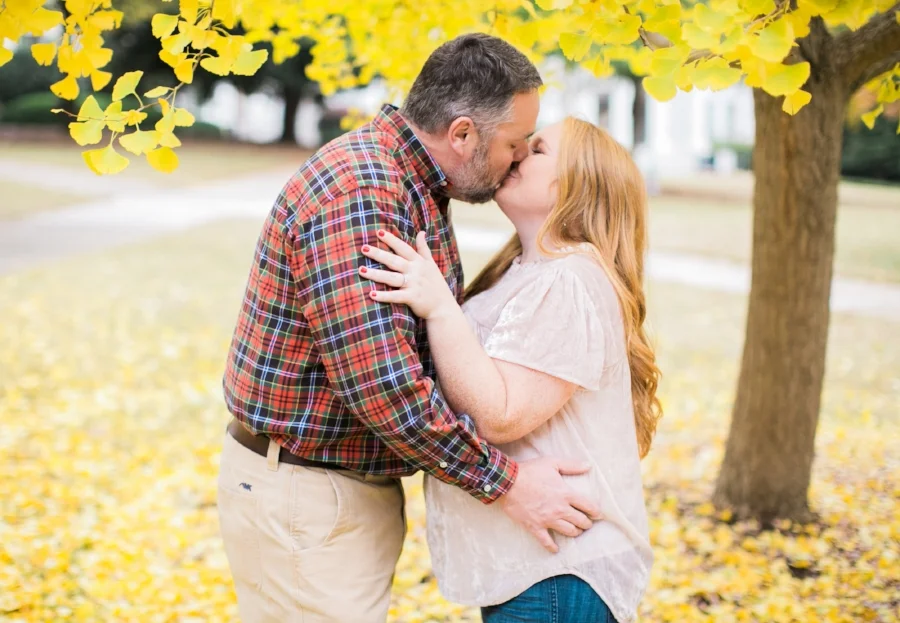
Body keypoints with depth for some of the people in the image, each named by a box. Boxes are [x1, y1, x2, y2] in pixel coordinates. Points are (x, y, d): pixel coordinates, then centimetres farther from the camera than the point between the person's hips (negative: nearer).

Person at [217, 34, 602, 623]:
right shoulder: (356, 192, -25)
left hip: (363, 485, 10)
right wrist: (504, 483, -21)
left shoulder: (416, 189, 9)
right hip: (303, 497, -10)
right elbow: (384, 386, -29)